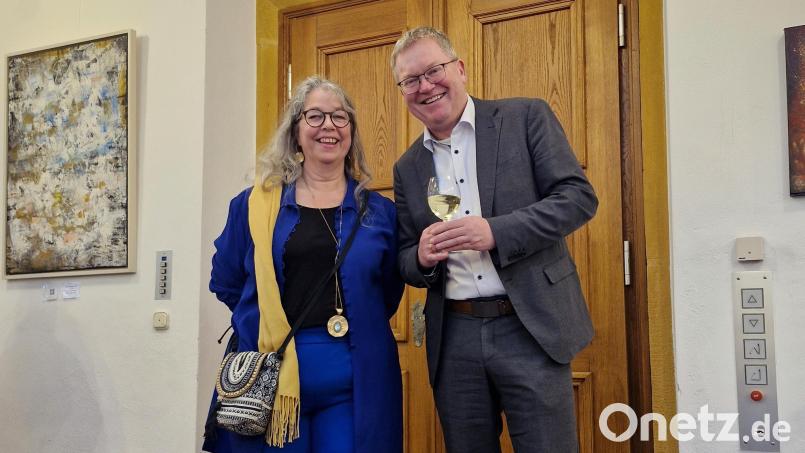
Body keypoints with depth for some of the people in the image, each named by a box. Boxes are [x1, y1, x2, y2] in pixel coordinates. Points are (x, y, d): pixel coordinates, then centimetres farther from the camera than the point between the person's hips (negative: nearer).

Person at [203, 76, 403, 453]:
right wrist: (266, 326, 5)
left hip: (354, 379, 1)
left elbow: (389, 294, 12)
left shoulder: (379, 211, 5)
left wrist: (353, 328, 3)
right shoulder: (255, 204, 4)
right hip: (269, 375, 0)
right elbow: (226, 283, 9)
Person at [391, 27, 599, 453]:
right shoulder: (407, 167, 11)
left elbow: (578, 195, -7)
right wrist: (422, 257, -11)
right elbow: (405, 262, 14)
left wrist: (496, 231, -20)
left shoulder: (526, 117, -1)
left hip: (530, 328, -3)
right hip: (453, 338, 4)